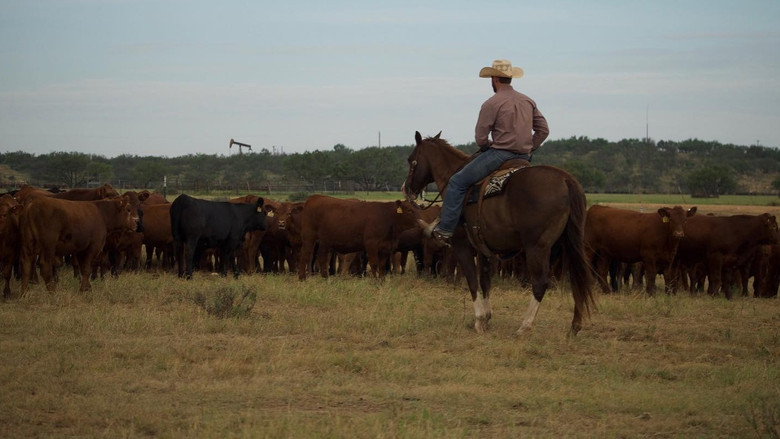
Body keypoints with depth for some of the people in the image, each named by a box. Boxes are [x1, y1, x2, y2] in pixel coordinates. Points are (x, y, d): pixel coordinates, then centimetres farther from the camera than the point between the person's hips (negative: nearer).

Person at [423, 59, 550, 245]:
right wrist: (528, 149, 18)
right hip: (524, 158, 7)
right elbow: (543, 130, 15)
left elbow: (480, 138, -9)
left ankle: (444, 230, -7)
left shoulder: (492, 103, -9)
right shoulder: (529, 101, 13)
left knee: (457, 182, -1)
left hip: (499, 154, -7)